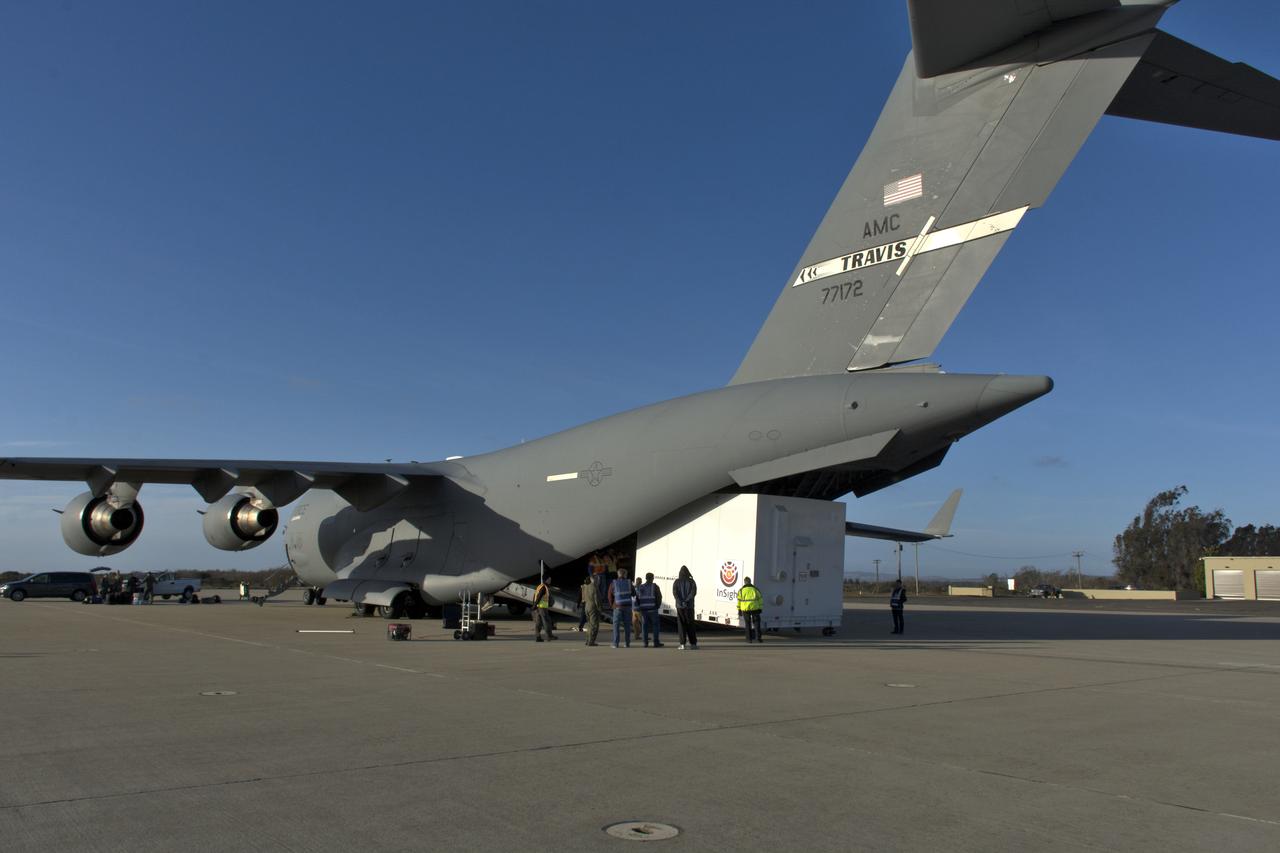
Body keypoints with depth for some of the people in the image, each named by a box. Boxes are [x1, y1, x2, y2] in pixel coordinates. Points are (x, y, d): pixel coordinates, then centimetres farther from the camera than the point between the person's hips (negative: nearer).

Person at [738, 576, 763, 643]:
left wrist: (739, 610, 7)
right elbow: (759, 599, 5)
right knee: (756, 623, 8)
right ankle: (758, 638, 2)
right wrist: (760, 608, 11)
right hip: (754, 609, 0)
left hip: (745, 609, 0)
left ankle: (749, 639, 8)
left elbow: (739, 600, 1)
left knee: (748, 624, 9)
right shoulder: (755, 589, 4)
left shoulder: (741, 590, 2)